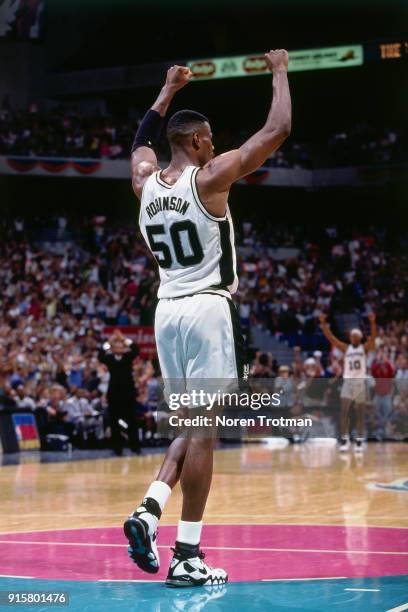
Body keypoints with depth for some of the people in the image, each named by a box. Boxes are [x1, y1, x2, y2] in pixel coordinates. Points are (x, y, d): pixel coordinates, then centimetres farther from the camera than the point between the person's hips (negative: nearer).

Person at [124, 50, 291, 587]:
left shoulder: (145, 181, 8)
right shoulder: (211, 177, -9)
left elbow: (142, 140, 32)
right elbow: (278, 129, -5)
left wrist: (170, 90, 41)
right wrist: (279, 73, 9)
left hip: (167, 311, 7)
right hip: (209, 309, -7)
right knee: (202, 430, -5)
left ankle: (149, 509, -3)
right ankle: (188, 557, -5)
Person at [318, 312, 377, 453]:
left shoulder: (365, 348, 3)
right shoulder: (346, 348, 8)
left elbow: (373, 337, -14)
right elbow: (331, 338, 0)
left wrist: (372, 322, -30)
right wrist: (323, 324, -11)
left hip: (360, 382, -2)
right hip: (348, 381, 2)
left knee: (360, 414, 4)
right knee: (344, 412, -7)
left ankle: (359, 441, 10)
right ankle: (344, 439, -2)